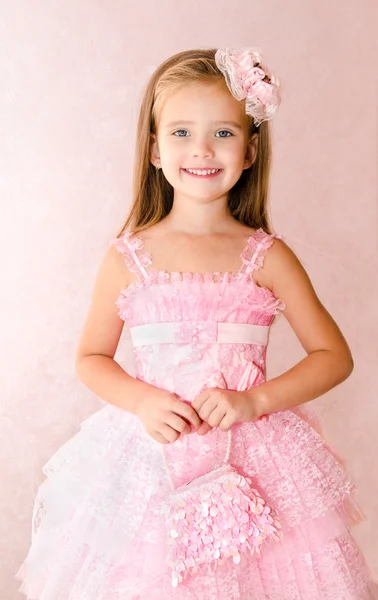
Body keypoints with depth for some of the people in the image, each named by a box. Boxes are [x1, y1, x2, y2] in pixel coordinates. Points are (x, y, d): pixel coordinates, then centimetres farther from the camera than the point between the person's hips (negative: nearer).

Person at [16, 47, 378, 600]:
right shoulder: (128, 258, -4)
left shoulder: (267, 257, -5)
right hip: (147, 461, 0)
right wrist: (142, 400, -12)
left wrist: (255, 399, -14)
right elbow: (91, 357, 6)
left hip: (253, 462, 0)